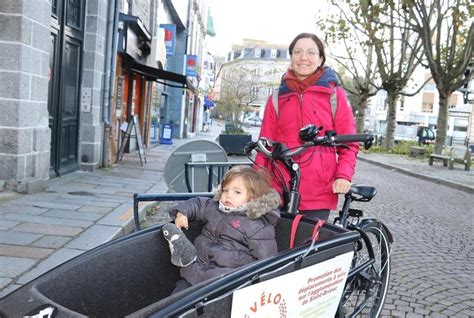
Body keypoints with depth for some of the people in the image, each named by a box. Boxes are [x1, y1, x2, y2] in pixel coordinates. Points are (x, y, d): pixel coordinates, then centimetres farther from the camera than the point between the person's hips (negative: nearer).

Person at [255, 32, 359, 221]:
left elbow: (348, 142, 4)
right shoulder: (278, 98, 11)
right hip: (279, 190, 2)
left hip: (319, 193, -2)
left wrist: (344, 175, -11)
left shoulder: (334, 94, 5)